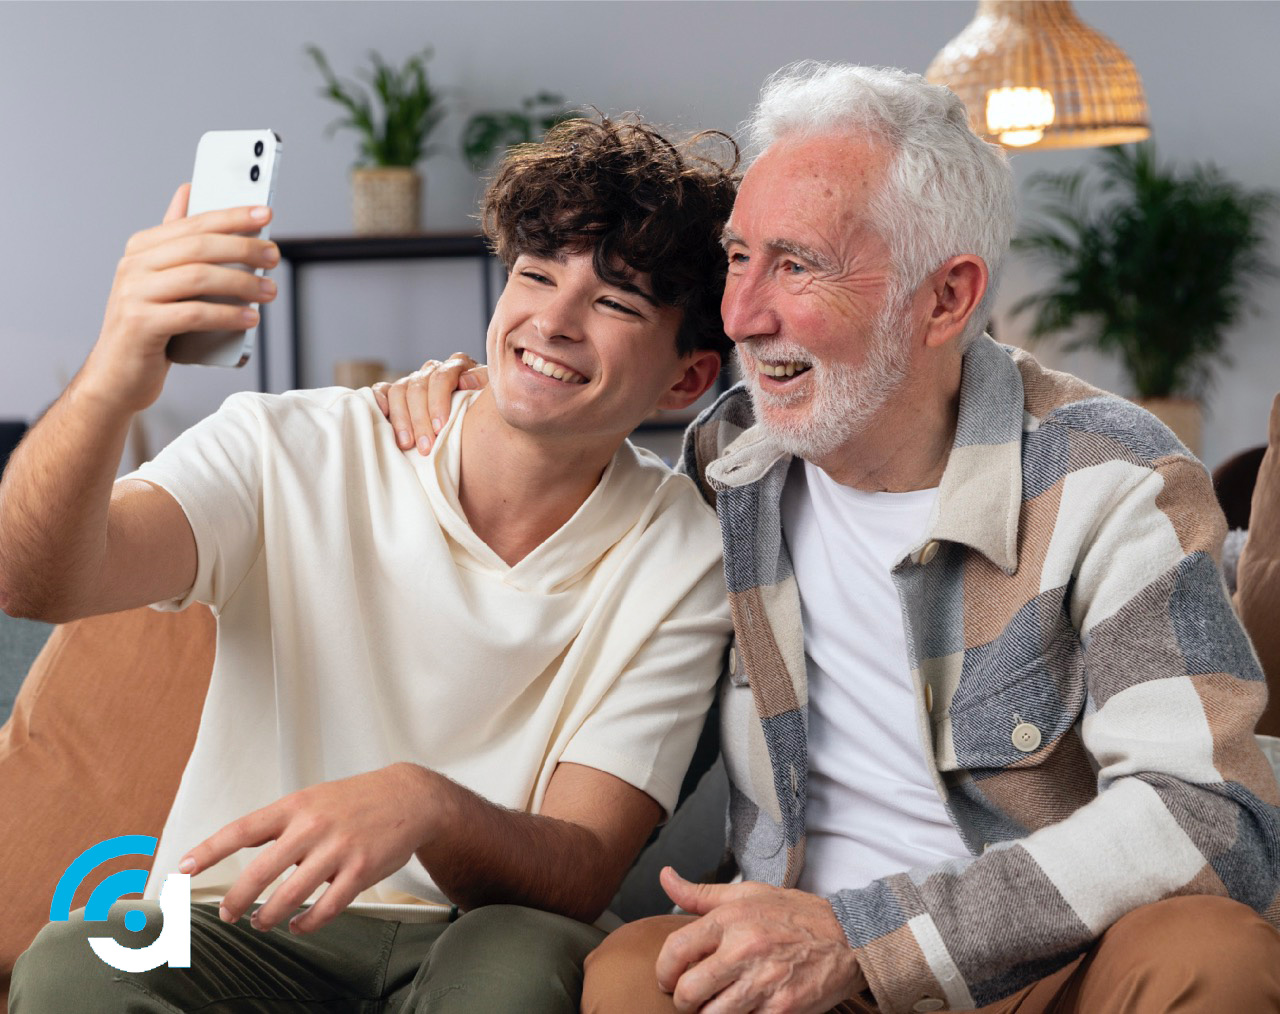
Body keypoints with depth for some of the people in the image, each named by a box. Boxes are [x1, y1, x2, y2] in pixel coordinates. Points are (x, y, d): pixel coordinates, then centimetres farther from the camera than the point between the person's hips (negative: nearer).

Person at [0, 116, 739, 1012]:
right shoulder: (293, 452, -4)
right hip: (242, 930, 1)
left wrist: (425, 805, -33)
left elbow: (580, 878, -11)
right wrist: (108, 390, -41)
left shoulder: (680, 562, -4)